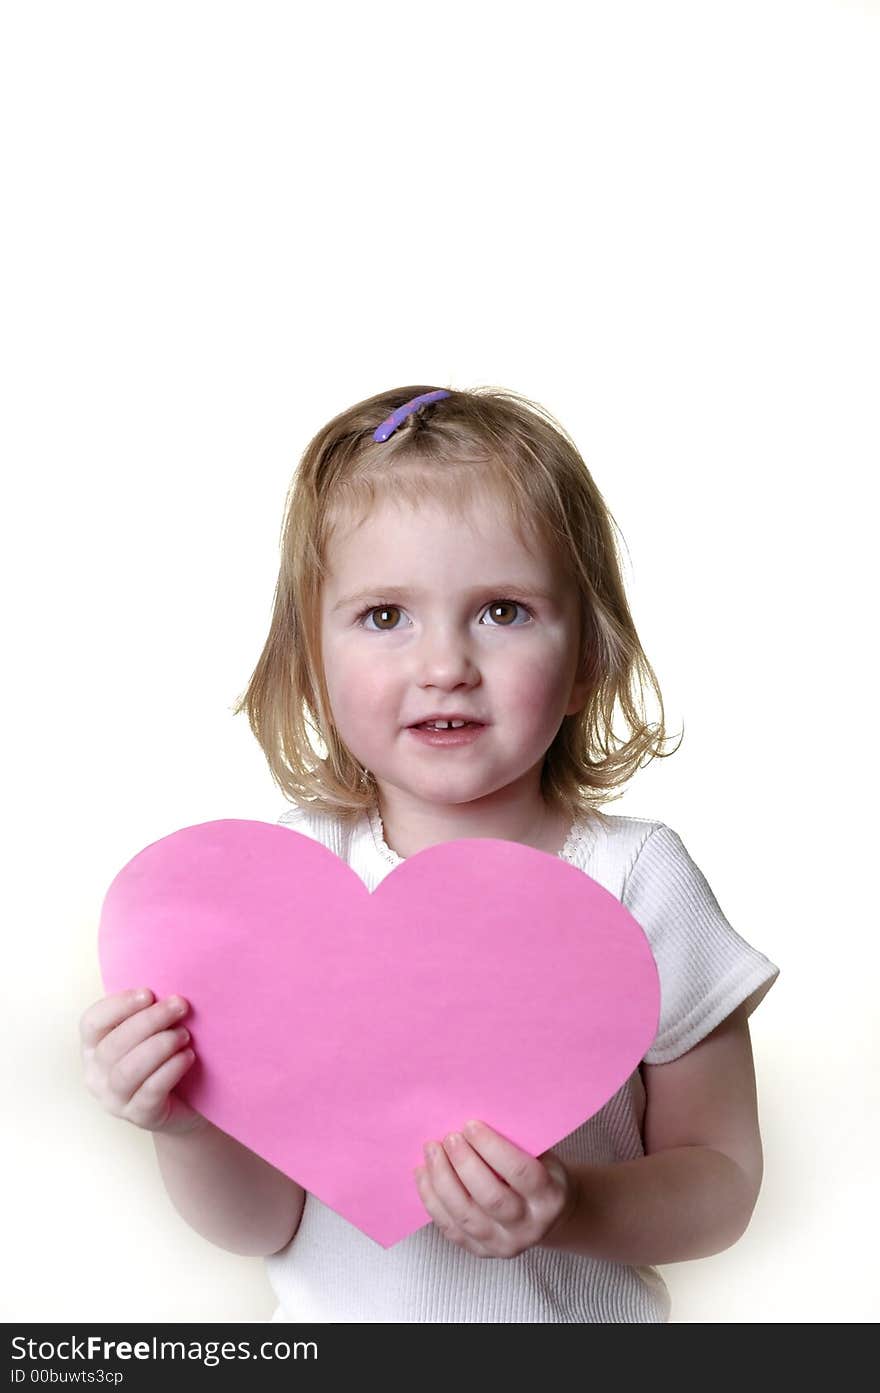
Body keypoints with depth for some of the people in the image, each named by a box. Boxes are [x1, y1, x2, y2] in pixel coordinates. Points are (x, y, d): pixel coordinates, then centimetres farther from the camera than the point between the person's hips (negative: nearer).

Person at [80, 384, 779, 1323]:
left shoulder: (640, 885, -11)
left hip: (577, 1317, -1)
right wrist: (187, 1127, -24)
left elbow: (722, 1185, -5)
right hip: (332, 1318, 1)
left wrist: (570, 1207, -22)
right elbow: (262, 1224, -6)